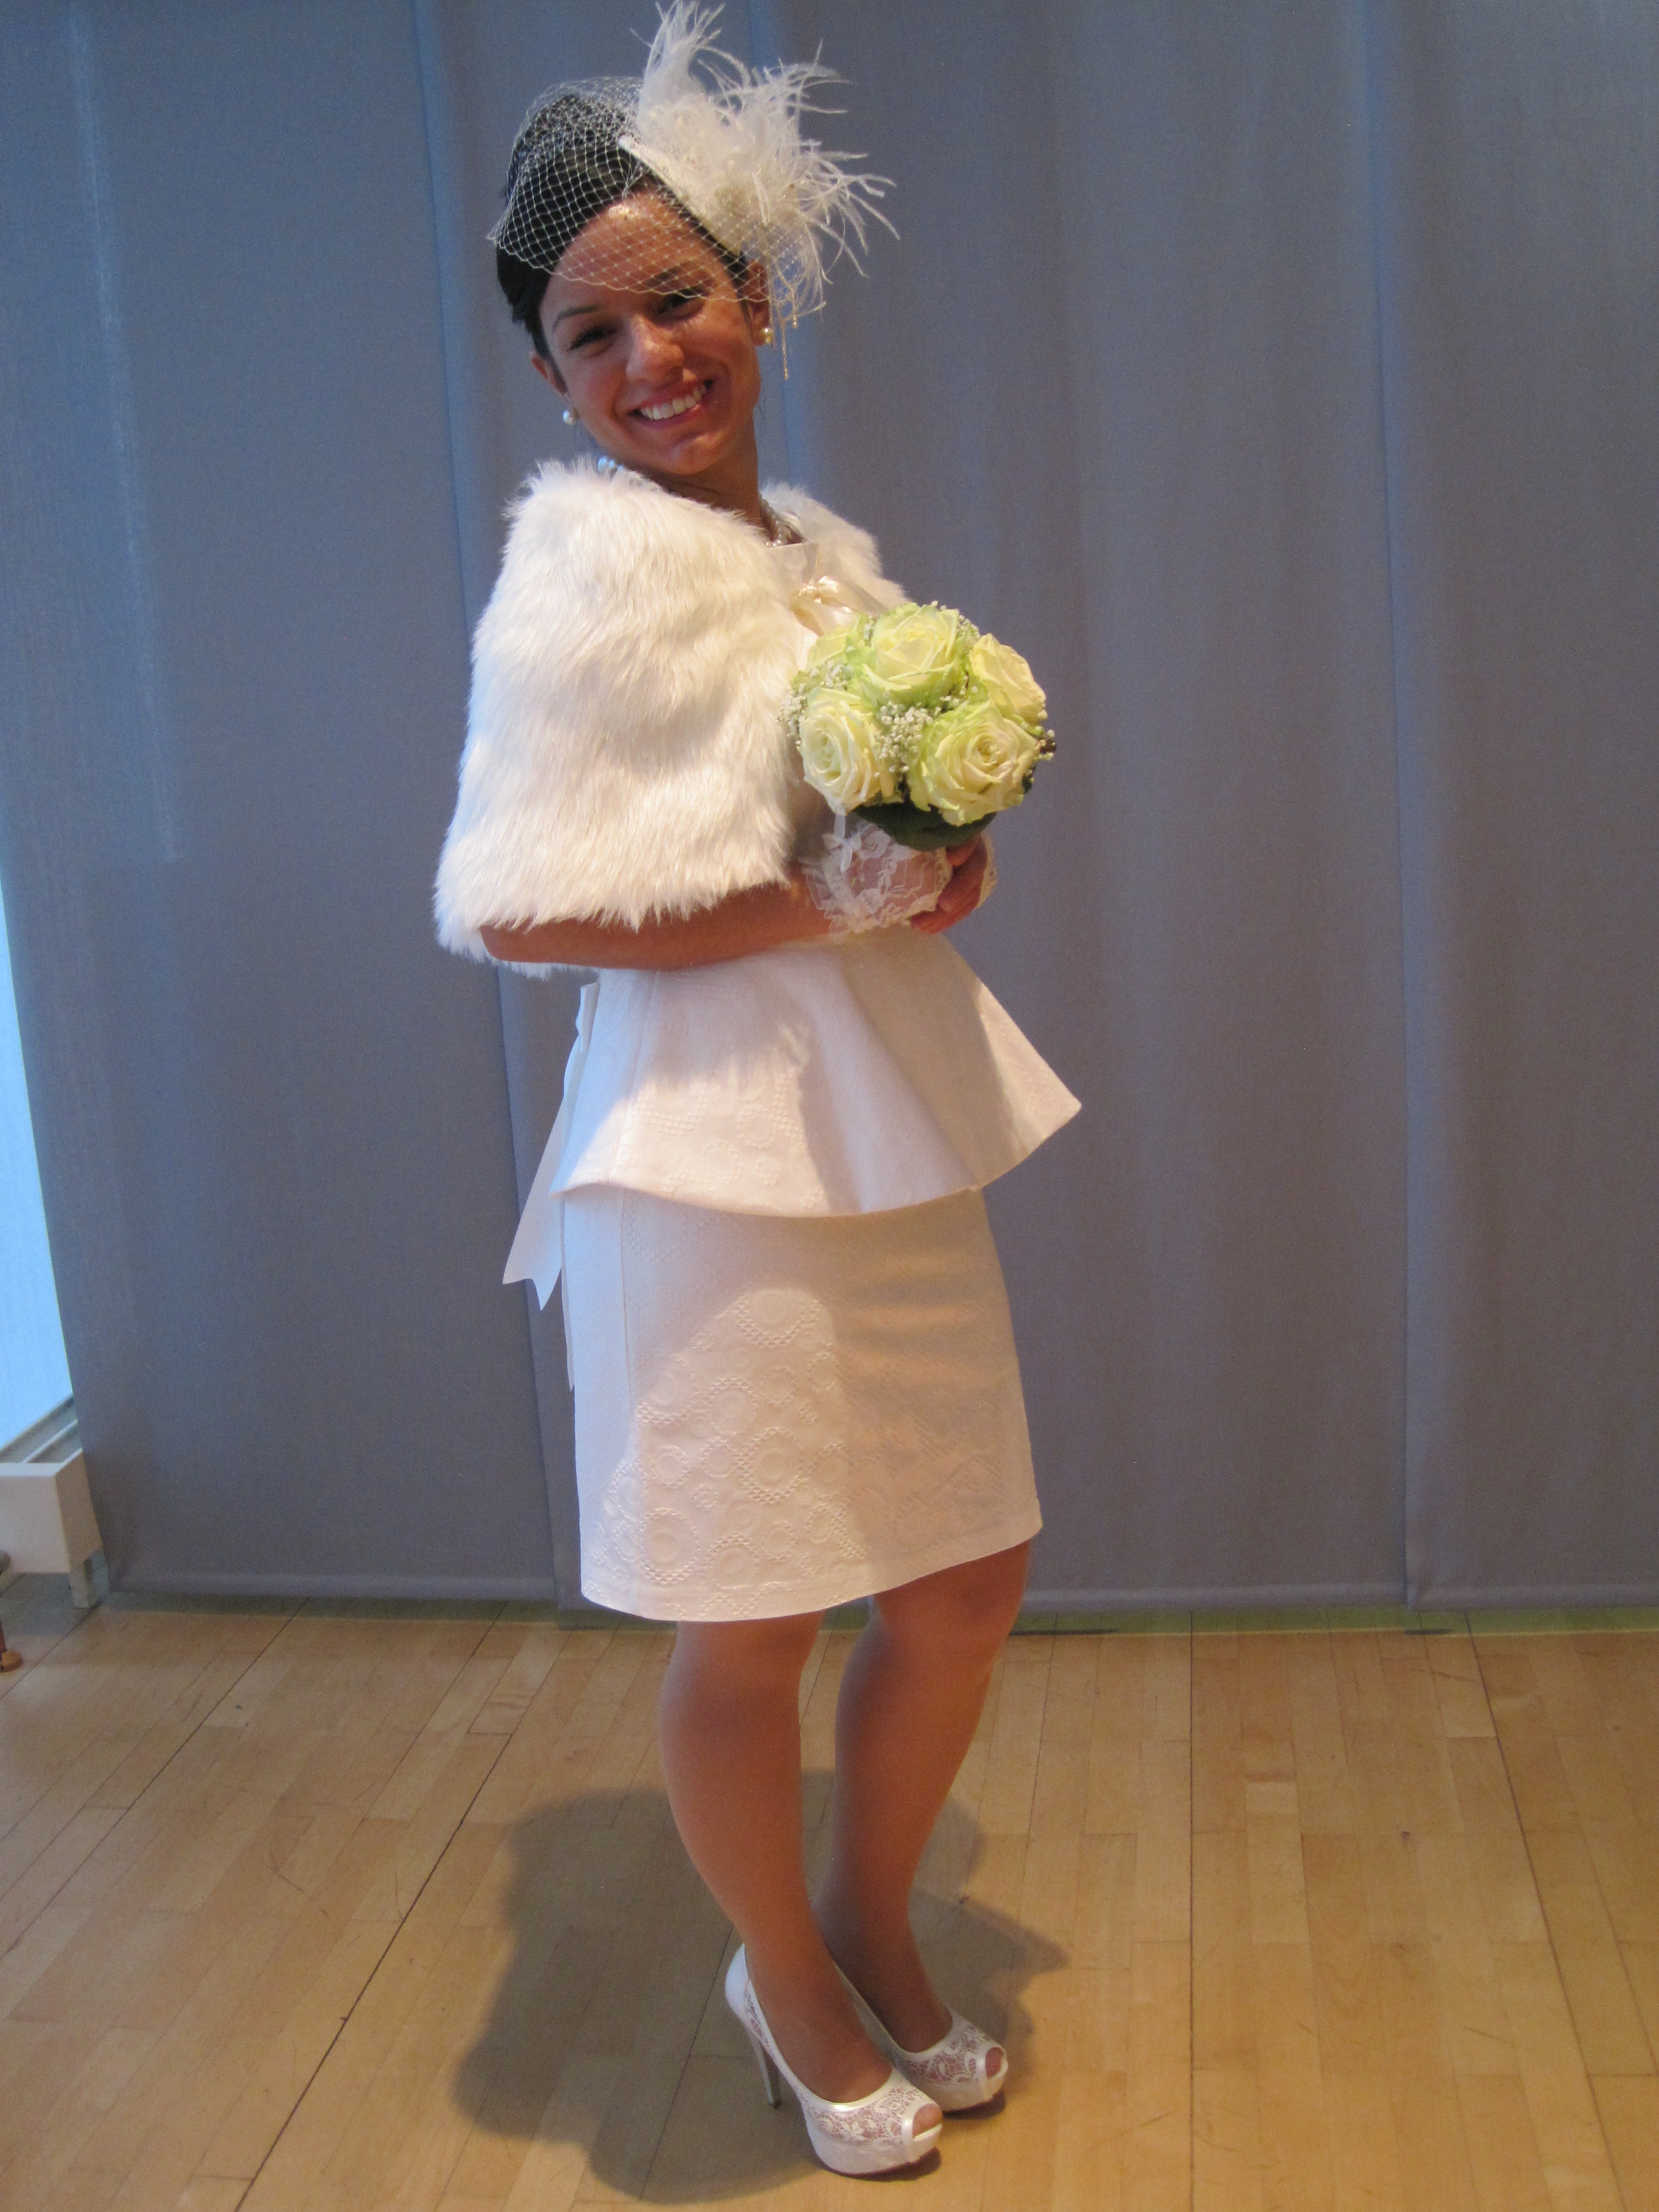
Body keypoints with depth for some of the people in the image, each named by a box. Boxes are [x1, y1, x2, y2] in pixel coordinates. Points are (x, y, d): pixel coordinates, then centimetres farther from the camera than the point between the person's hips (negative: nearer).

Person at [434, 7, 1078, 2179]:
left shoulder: (827, 549, 11)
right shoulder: (591, 562, -12)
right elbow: (508, 903, -17)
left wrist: (941, 860, 1)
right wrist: (823, 906, -19)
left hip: (899, 1139, 8)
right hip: (719, 1160, -7)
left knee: (968, 1583, 16)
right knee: (747, 1637, 7)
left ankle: (873, 1929, 41)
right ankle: (792, 1990, 35)